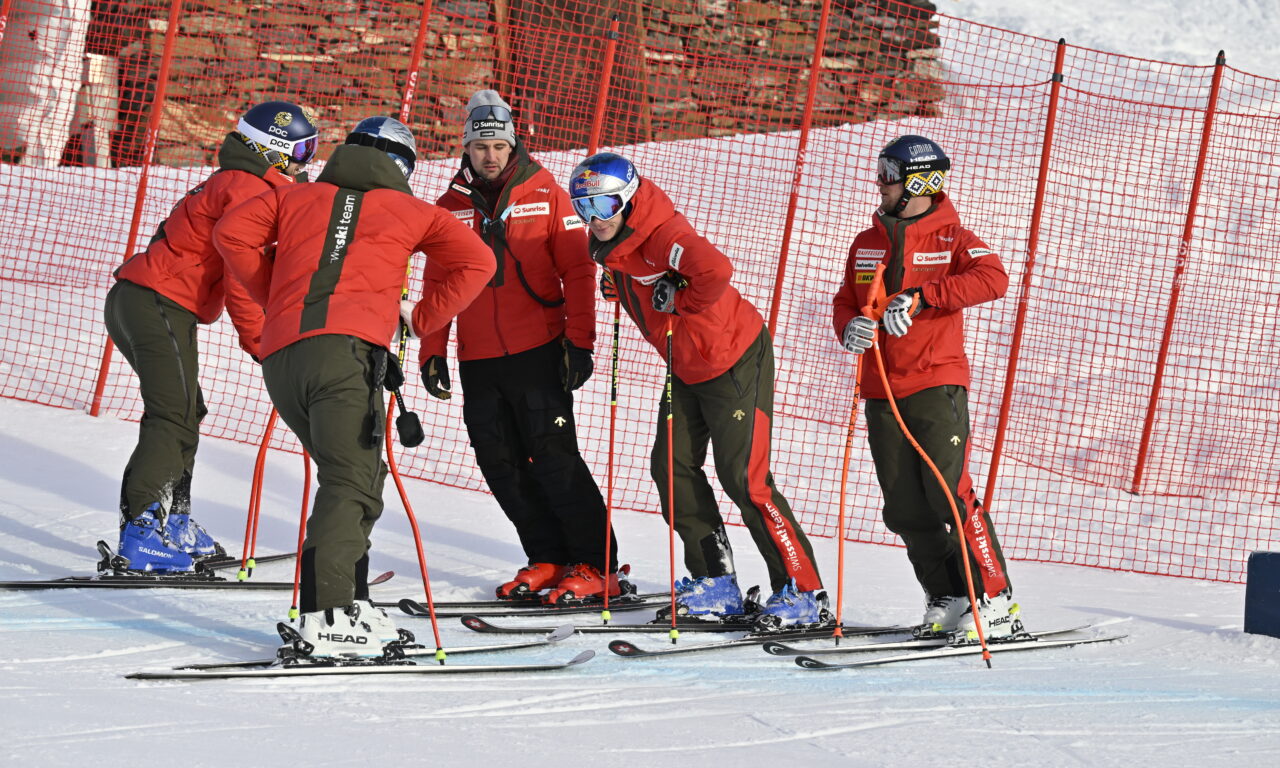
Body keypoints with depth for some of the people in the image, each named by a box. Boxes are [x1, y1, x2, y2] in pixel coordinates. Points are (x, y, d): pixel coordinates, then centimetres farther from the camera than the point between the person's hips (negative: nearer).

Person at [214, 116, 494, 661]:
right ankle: (325, 619, -28)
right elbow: (475, 261, 14)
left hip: (280, 359, 5)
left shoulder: (298, 198, 27)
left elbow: (231, 234, 19)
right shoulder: (408, 209, 21)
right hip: (346, 349, -5)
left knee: (355, 476, 16)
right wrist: (422, 320, 19)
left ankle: (350, 603, 10)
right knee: (352, 484, -13)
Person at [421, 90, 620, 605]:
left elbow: (577, 269, -3)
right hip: (478, 363, 5)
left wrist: (579, 342, -9)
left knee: (553, 457, -9)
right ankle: (548, 559, 15)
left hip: (538, 352, -5)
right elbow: (437, 285, 14)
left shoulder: (544, 193, -1)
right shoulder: (451, 206, 9)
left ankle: (596, 566, -3)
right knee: (502, 466, 5)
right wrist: (432, 353, 7)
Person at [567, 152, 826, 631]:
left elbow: (715, 269, -44)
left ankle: (802, 591, -3)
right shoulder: (607, 245, 2)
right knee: (673, 466, 5)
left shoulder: (659, 233, -26)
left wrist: (677, 303, -27)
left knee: (744, 478, -10)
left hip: (734, 361, -9)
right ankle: (715, 582, 14)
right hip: (685, 367, 9)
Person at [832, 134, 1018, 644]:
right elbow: (845, 302, 19)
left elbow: (992, 278, -21)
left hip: (936, 382, -6)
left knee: (950, 495, -13)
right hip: (881, 390, 6)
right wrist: (850, 327, -5)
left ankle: (995, 602, -8)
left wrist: (920, 296, -28)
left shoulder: (951, 238, -4)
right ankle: (947, 601, 15)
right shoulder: (866, 244, 15)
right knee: (905, 508, 5)